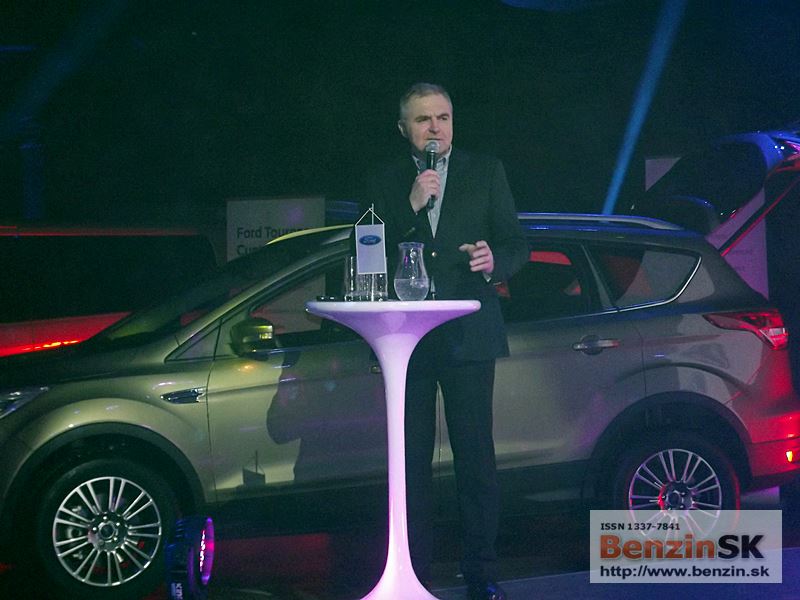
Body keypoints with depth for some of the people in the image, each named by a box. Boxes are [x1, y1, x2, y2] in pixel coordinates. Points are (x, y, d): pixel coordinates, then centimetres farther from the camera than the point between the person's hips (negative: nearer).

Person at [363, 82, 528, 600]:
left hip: (467, 337, -1)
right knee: (410, 460, 4)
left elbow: (516, 243, 6)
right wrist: (411, 208, -11)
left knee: (476, 456, -2)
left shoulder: (486, 172, 10)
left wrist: (495, 261, -17)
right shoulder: (385, 183, 11)